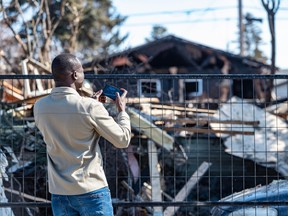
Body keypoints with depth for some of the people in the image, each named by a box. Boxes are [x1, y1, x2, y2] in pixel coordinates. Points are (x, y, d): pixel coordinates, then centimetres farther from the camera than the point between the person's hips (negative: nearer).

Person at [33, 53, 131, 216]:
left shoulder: (40, 107, 1)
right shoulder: (90, 107, -13)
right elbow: (123, 140, -4)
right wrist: (122, 110, 12)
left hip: (59, 193, 5)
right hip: (92, 191, -5)